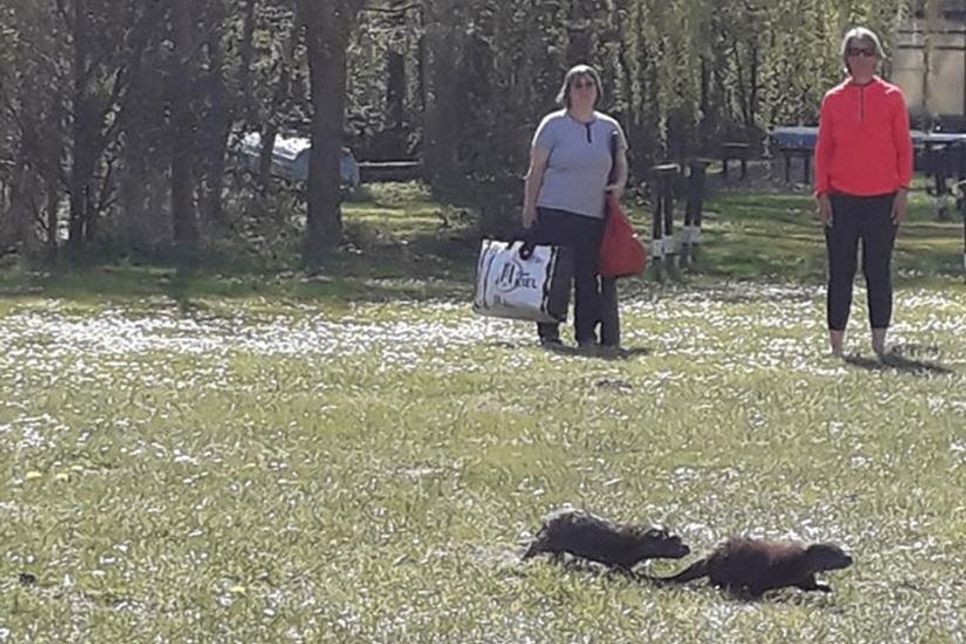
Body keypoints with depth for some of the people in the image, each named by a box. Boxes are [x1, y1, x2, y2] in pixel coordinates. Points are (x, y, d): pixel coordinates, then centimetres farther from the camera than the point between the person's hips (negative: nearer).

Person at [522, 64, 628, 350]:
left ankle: (587, 334, 8)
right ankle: (548, 332, 4)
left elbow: (621, 164, 22)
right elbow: (536, 171, 1)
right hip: (553, 213, -3)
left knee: (588, 275, 2)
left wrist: (619, 184, 1)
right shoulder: (553, 125, 0)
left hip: (594, 216, 3)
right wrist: (529, 208, -4)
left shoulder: (609, 128, 11)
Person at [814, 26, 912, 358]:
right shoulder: (833, 100, 6)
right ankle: (836, 341, 6)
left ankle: (879, 340, 9)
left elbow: (904, 147, 4)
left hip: (882, 199, -1)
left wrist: (902, 190, -3)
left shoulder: (892, 97, 3)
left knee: (879, 270, 3)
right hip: (841, 199, 1)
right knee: (840, 271, 2)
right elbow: (823, 150, 7)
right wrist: (822, 193, 0)